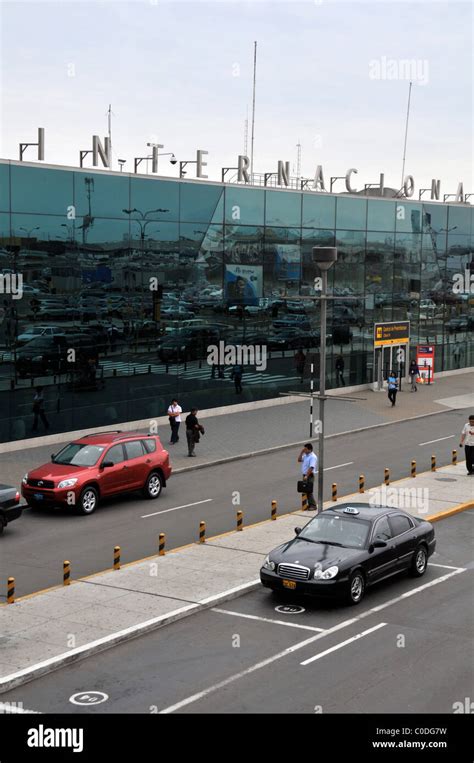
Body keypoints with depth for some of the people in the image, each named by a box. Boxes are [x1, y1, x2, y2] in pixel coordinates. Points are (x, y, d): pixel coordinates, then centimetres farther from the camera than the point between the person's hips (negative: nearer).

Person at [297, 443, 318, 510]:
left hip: (310, 475, -9)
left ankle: (313, 505, -2)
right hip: (305, 475, 9)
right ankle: (310, 504, 19)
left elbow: (311, 467, -23)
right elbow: (299, 460, 13)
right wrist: (301, 452, 3)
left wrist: (307, 476, -28)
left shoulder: (313, 457, -16)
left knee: (309, 491, -8)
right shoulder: (305, 455, 12)